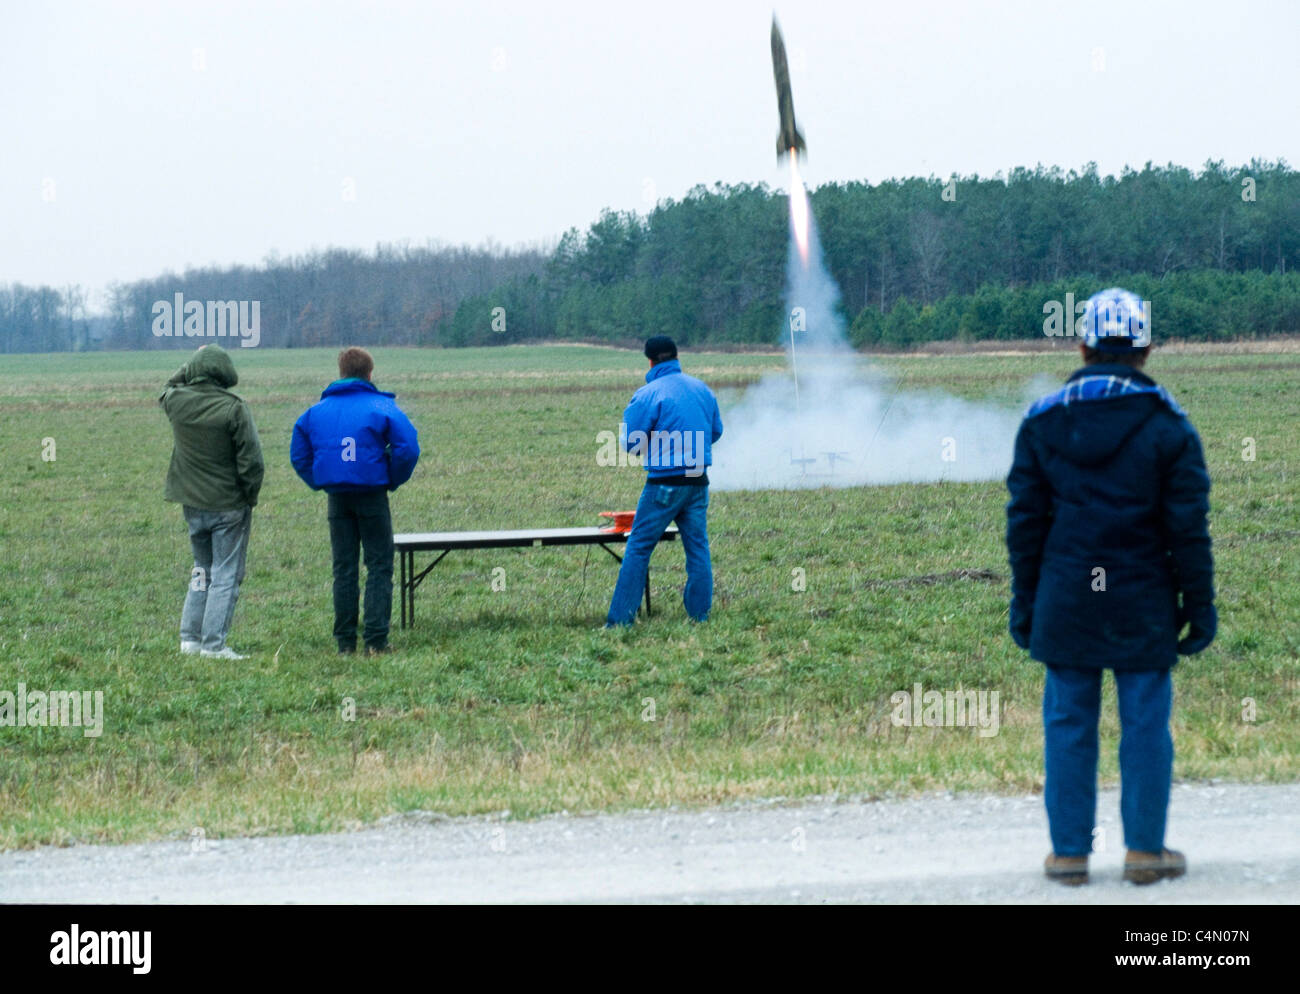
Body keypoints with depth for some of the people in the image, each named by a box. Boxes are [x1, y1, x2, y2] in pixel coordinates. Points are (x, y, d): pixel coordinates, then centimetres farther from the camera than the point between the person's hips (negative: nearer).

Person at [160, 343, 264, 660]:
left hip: (192, 503, 5)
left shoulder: (176, 402, -4)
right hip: (229, 505, -5)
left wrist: (190, 367, 17)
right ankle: (214, 643, -2)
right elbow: (251, 461, -15)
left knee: (201, 571, 20)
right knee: (226, 574, 2)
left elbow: (169, 387, 24)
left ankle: (190, 637, 17)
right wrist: (250, 496, -1)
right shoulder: (234, 410, -17)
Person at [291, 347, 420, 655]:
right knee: (379, 567, 1)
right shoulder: (382, 407, -6)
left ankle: (345, 641, 10)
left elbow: (299, 455, 9)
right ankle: (376, 640, -6)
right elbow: (407, 449, -13)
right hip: (372, 496, -4)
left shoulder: (316, 411, 7)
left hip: (337, 499, 4)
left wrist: (320, 483, 11)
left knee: (344, 570, 10)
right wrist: (392, 481, 0)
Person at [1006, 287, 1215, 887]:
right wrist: (1199, 606, 3)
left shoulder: (1042, 421, 1)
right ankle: (1146, 850, 10)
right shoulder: (1168, 426, -4)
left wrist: (1024, 602, 10)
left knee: (1068, 725, 8)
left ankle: (1069, 852, 11)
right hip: (1143, 606, -1)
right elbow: (1188, 528, -5)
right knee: (1145, 725, 6)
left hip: (1066, 605, 2)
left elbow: (1025, 522, 4)